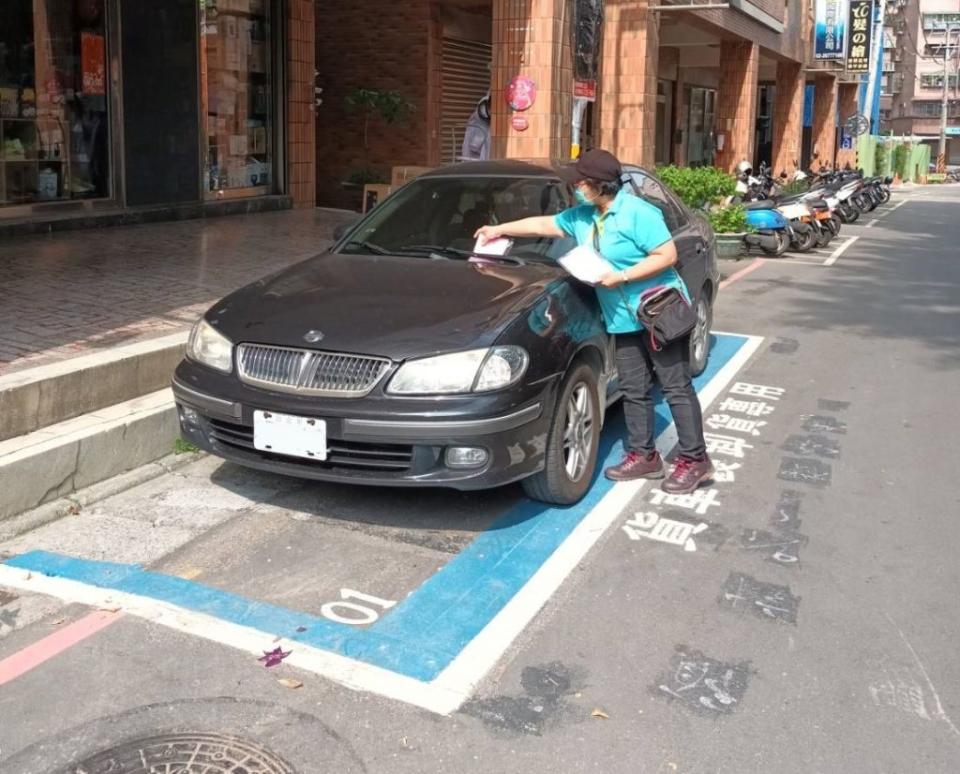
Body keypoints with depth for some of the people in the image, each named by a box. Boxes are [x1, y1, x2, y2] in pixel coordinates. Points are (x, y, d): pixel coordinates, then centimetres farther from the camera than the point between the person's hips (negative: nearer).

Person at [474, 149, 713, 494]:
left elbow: (668, 255, -18)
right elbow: (543, 224, 22)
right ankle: (643, 456, 22)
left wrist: (621, 276, -21)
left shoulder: (638, 212, -16)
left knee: (677, 388, -3)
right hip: (624, 320, 8)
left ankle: (695, 460, 3)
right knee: (634, 390, 11)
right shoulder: (582, 216, 9)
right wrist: (500, 229, 25)